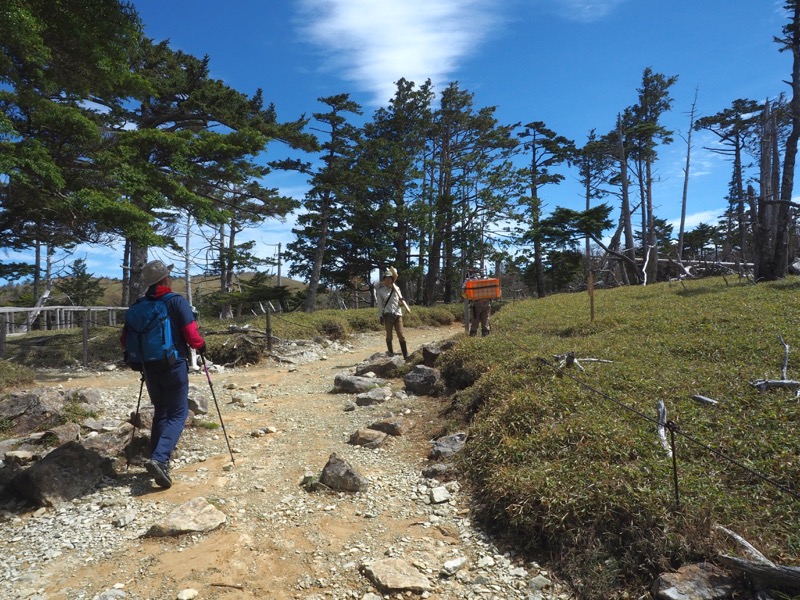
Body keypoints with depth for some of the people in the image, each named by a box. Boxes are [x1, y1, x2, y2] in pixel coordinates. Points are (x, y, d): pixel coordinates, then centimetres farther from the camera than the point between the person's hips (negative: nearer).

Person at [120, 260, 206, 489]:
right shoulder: (177, 301, -10)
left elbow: (125, 340, 8)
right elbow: (192, 336, -16)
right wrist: (201, 345, 4)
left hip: (150, 368, 5)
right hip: (174, 367, -5)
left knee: (160, 412, 19)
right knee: (178, 414, 2)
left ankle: (158, 461, 20)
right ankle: (159, 459, -17)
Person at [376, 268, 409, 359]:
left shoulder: (396, 289, 12)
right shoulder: (381, 290, 3)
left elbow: (400, 303, 15)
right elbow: (379, 305, 3)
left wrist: (401, 302, -7)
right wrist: (381, 316, -4)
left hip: (397, 314, 2)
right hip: (387, 315, -2)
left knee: (401, 335, -2)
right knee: (389, 335, 4)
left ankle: (406, 355, -1)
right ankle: (391, 354, 12)